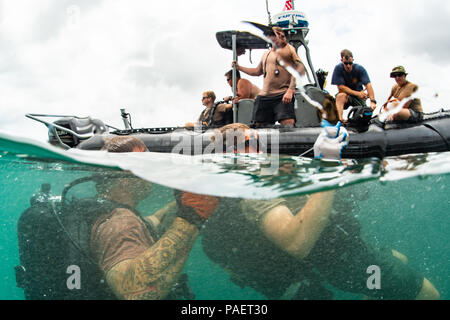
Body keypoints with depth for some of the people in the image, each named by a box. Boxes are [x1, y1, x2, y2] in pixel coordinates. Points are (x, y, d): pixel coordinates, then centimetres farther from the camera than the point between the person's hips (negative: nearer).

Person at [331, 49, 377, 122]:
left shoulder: (360, 69, -14)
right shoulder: (338, 68, -14)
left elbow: (368, 84, -24)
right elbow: (341, 87, -16)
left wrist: (372, 101, -39)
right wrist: (357, 93, -22)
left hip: (359, 97, 1)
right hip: (346, 94, -1)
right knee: (341, 96, -35)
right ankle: (339, 119, -45)